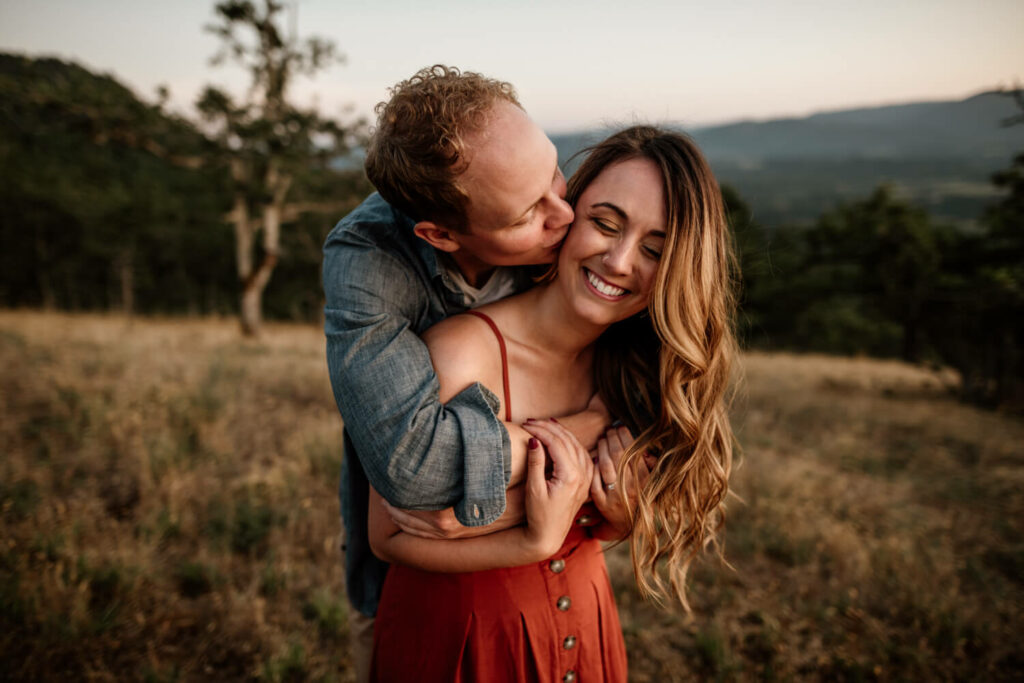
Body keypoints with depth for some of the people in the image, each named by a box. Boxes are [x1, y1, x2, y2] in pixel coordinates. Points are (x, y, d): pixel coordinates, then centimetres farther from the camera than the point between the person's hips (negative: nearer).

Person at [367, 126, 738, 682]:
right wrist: (537, 543, -30)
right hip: (457, 637, -4)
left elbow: (596, 530, 1)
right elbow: (390, 536, -19)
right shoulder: (461, 355, -29)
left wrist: (624, 514, -21)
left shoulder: (635, 364, -11)